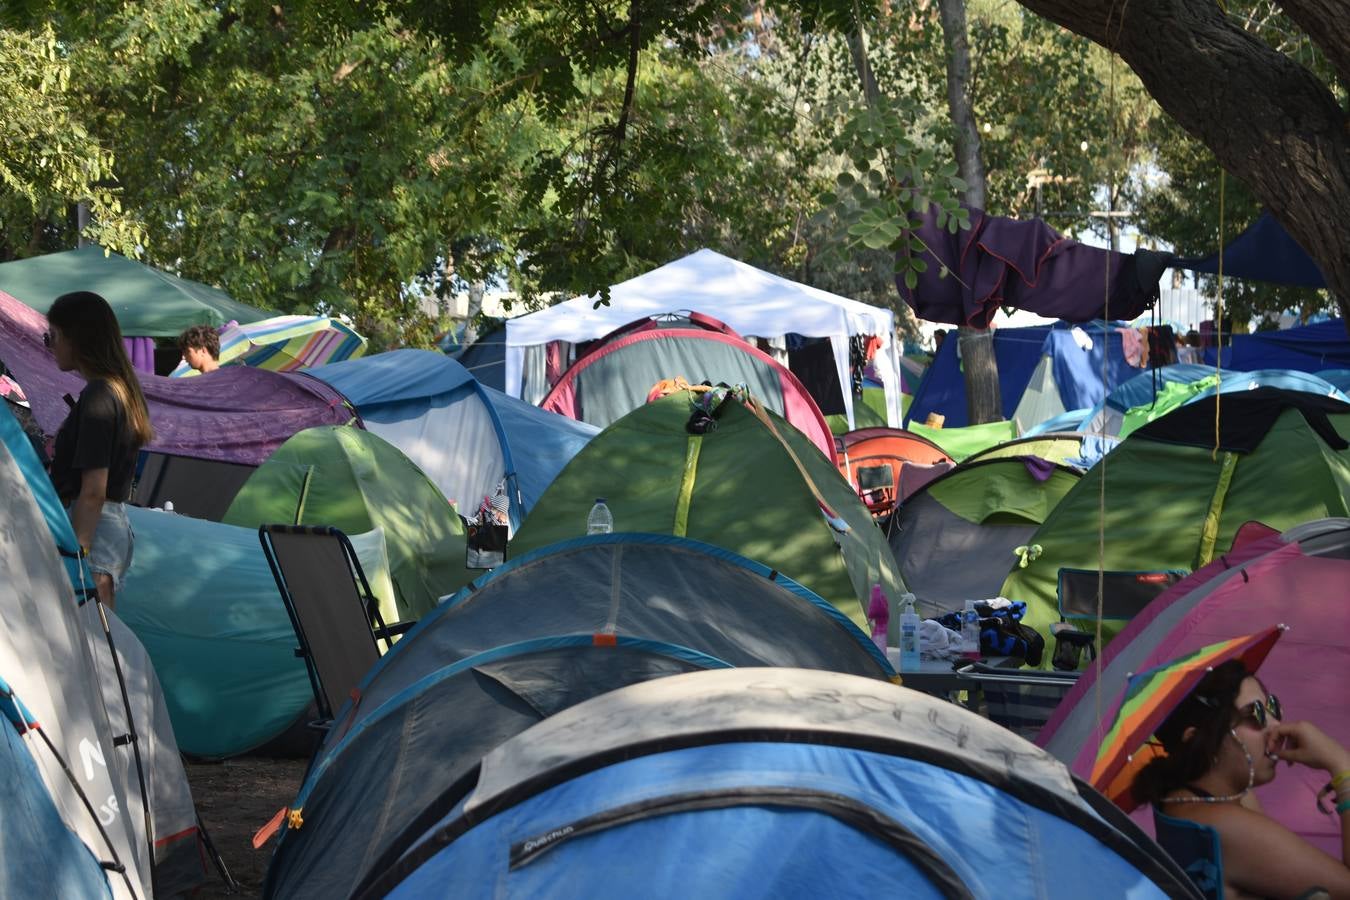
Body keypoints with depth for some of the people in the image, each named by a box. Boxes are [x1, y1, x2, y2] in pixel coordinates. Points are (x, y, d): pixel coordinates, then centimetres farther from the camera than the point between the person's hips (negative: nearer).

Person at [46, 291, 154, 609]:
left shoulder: (96, 397, -15)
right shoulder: (123, 389, 13)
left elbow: (93, 491, -19)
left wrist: (74, 556, -18)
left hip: (91, 529, -10)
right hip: (116, 525, 10)